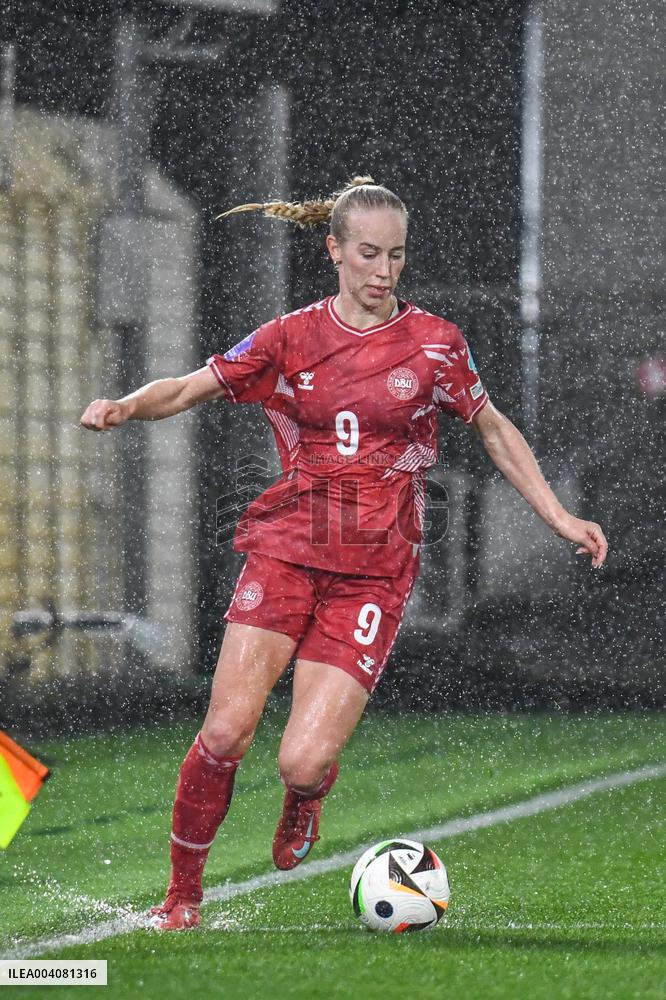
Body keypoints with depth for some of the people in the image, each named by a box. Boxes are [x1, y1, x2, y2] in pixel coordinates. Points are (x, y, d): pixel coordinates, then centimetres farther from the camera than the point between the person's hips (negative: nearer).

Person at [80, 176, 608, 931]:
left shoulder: (435, 342, 4)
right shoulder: (291, 337, 5)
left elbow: (495, 432, 16)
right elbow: (190, 388, 8)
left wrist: (559, 517, 12)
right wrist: (125, 407, -12)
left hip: (375, 571, -1)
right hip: (286, 550, 1)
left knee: (303, 760, -14)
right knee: (226, 731, -15)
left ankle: (305, 797, 26)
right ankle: (182, 894, 5)